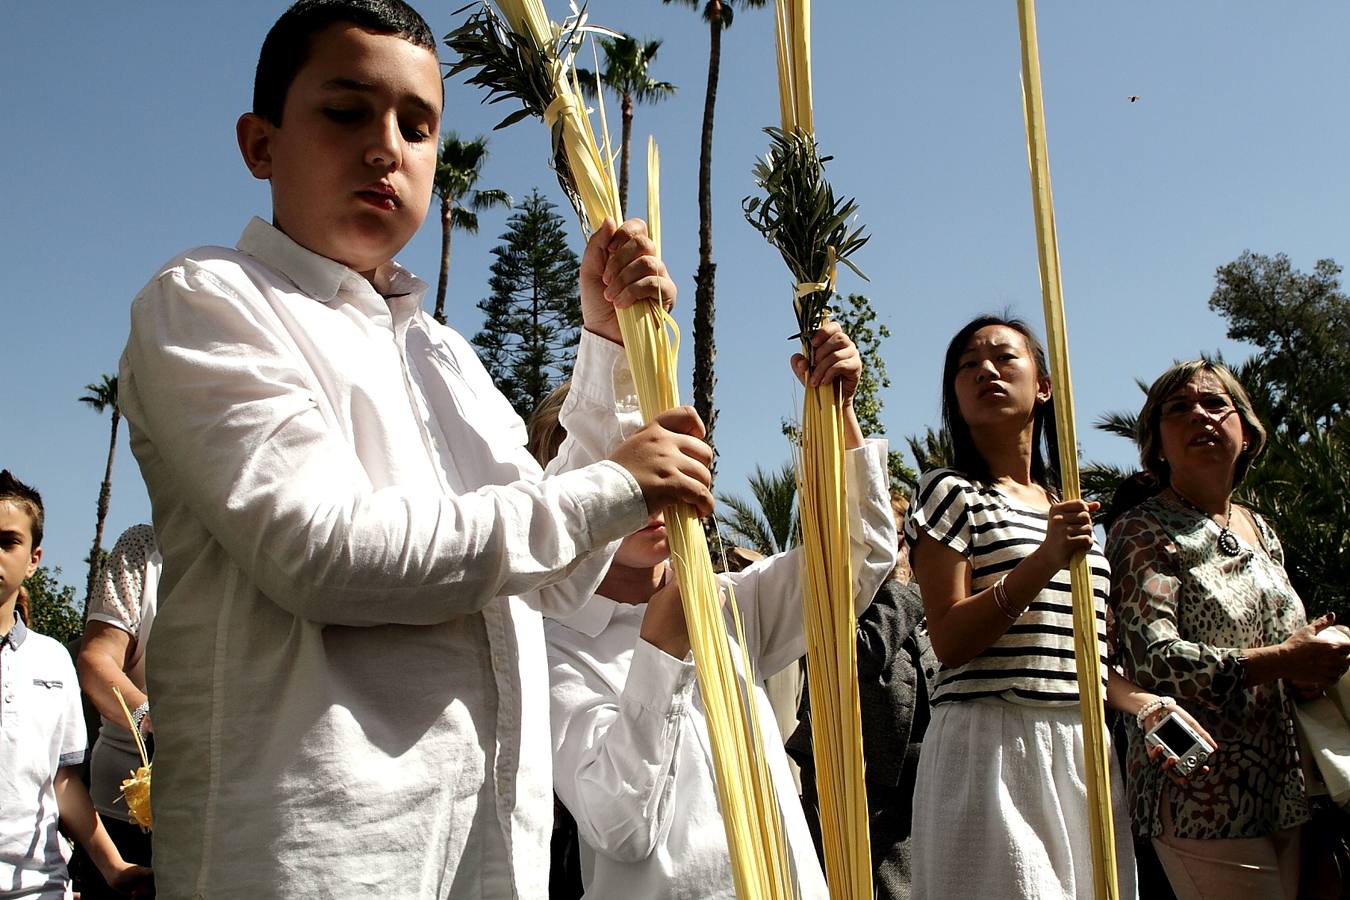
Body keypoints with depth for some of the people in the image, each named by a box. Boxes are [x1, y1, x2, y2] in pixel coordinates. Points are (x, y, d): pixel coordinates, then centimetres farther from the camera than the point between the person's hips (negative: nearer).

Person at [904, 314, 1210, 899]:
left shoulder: (1070, 507, 18)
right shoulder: (949, 493, -2)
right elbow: (950, 643, -12)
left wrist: (1140, 701, 5)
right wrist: (1047, 559, -20)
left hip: (1082, 747, 6)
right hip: (991, 743, -6)